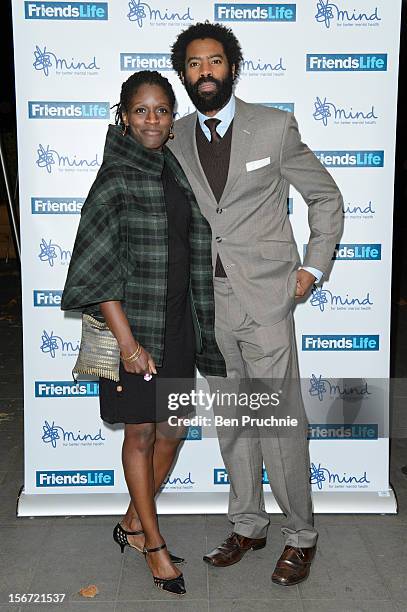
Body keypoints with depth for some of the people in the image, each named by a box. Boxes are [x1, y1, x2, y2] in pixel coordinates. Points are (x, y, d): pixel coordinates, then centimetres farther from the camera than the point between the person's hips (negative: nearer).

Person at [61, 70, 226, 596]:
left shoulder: (174, 172, 8)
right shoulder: (117, 177, -12)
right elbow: (97, 267, -16)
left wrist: (198, 327, 14)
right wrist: (126, 340, -20)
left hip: (178, 325, 7)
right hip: (135, 326, -7)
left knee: (173, 431, 14)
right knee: (141, 434, 7)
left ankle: (133, 523, 34)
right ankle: (153, 543, 24)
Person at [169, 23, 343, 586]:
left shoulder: (275, 127, -1)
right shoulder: (175, 138, 8)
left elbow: (326, 198, 6)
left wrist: (312, 269, 0)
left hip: (265, 300, -4)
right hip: (208, 302, 4)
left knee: (280, 422, -2)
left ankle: (301, 536, 17)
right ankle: (247, 526, 29)